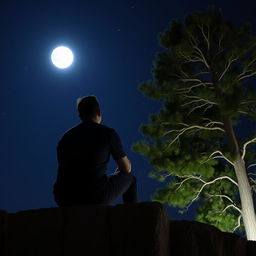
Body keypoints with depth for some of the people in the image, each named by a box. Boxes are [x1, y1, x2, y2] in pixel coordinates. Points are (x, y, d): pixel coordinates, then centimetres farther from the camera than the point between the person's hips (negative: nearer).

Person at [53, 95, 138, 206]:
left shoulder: (66, 137, 14)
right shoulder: (108, 133, 2)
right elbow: (126, 168, 10)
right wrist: (117, 173, 35)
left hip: (65, 200, 4)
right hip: (96, 198, -4)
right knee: (129, 178, 22)